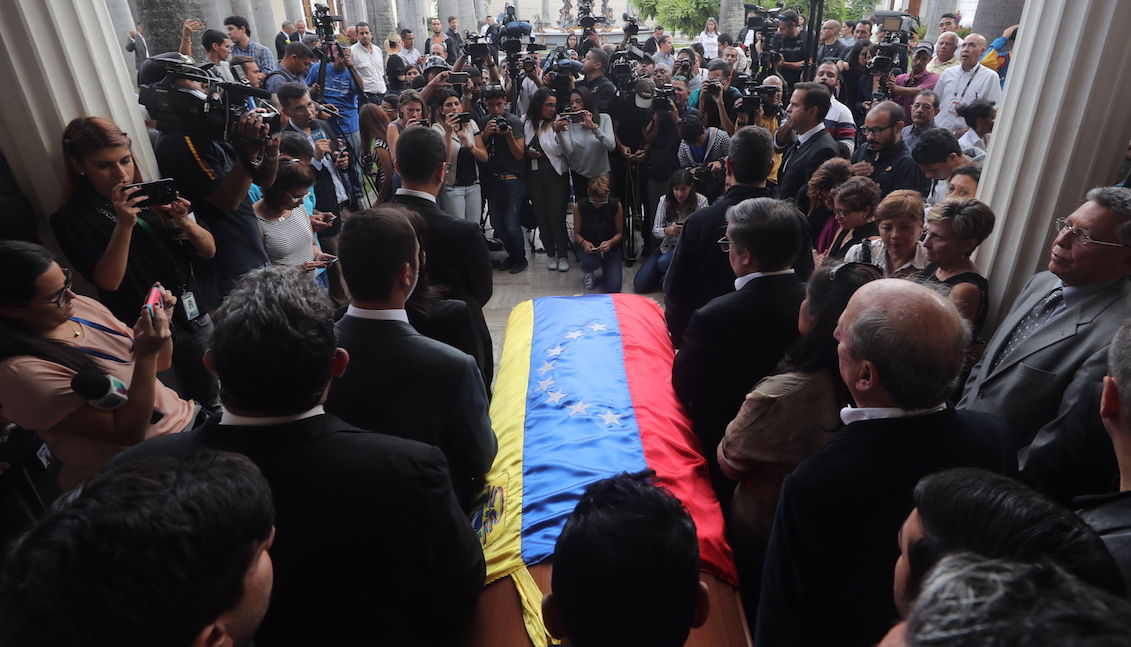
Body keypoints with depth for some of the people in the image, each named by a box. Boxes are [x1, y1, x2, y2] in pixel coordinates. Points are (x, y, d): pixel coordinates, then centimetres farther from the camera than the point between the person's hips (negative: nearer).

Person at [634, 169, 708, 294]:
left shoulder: (701, 201, -12)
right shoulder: (665, 200, -6)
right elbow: (655, 231, -5)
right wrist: (667, 231, -28)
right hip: (667, 247, 4)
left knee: (664, 262, -35)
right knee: (639, 284, -6)